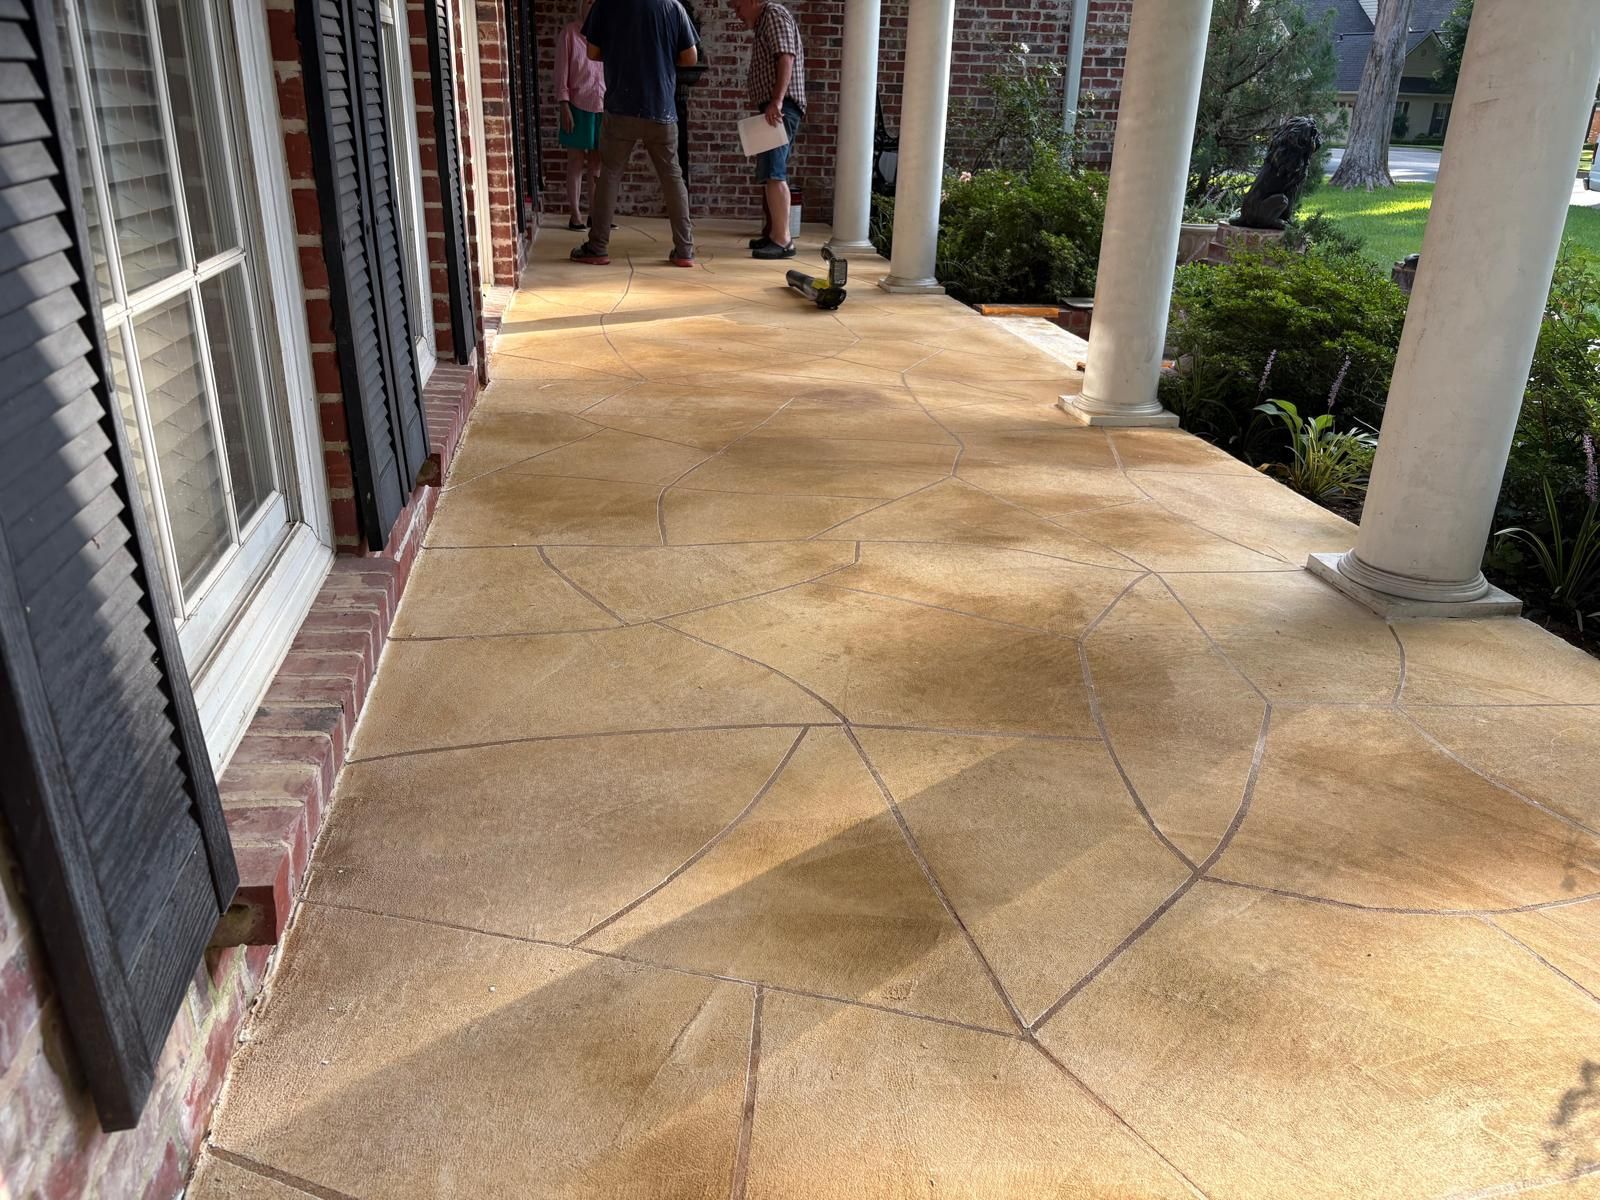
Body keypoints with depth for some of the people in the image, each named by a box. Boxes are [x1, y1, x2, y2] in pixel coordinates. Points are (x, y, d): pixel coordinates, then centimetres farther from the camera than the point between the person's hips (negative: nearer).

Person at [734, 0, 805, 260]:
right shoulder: (765, 23, 27)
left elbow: (786, 57, -17)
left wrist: (776, 100, -27)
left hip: (781, 107, -11)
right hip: (776, 109, 11)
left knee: (773, 173, -18)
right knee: (770, 173, 14)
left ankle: (782, 240, -23)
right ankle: (774, 233, 21)